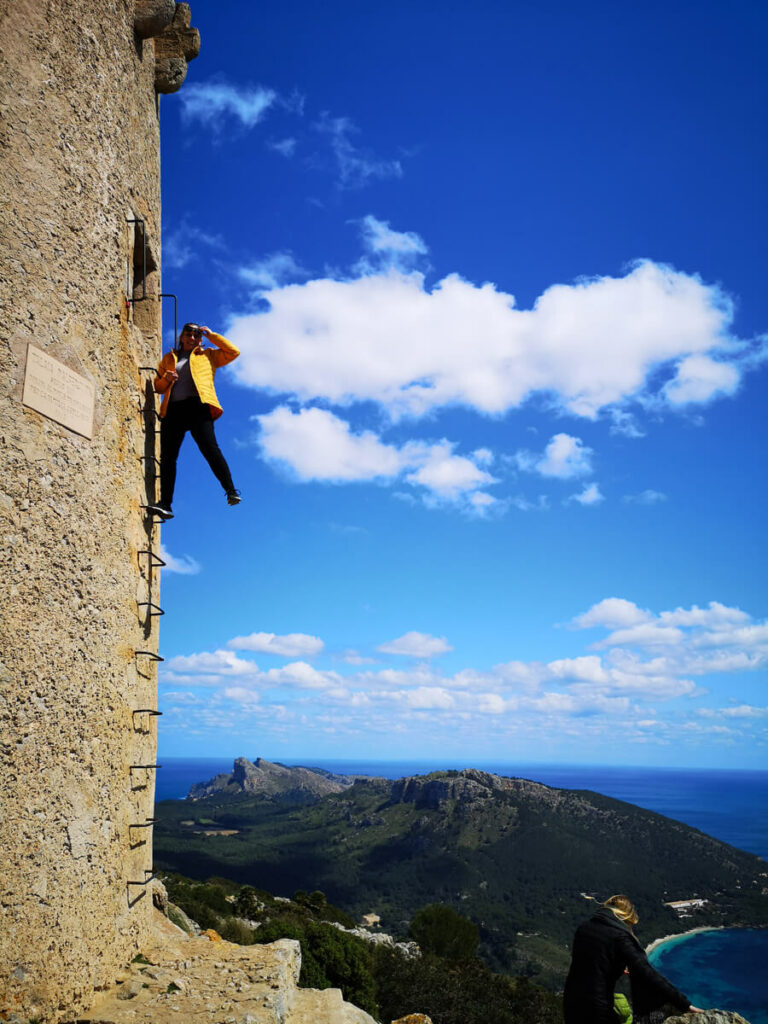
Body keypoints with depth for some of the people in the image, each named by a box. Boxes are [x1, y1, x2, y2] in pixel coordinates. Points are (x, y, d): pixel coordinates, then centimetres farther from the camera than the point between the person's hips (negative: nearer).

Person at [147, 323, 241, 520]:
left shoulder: (208, 355, 22)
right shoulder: (169, 358, 28)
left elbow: (234, 352, 12)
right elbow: (158, 386, 25)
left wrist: (211, 335, 15)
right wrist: (166, 379, 2)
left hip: (197, 407, -3)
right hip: (173, 409, 3)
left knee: (209, 448, -21)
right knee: (167, 455, -5)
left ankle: (231, 491, -23)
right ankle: (165, 504, -6)